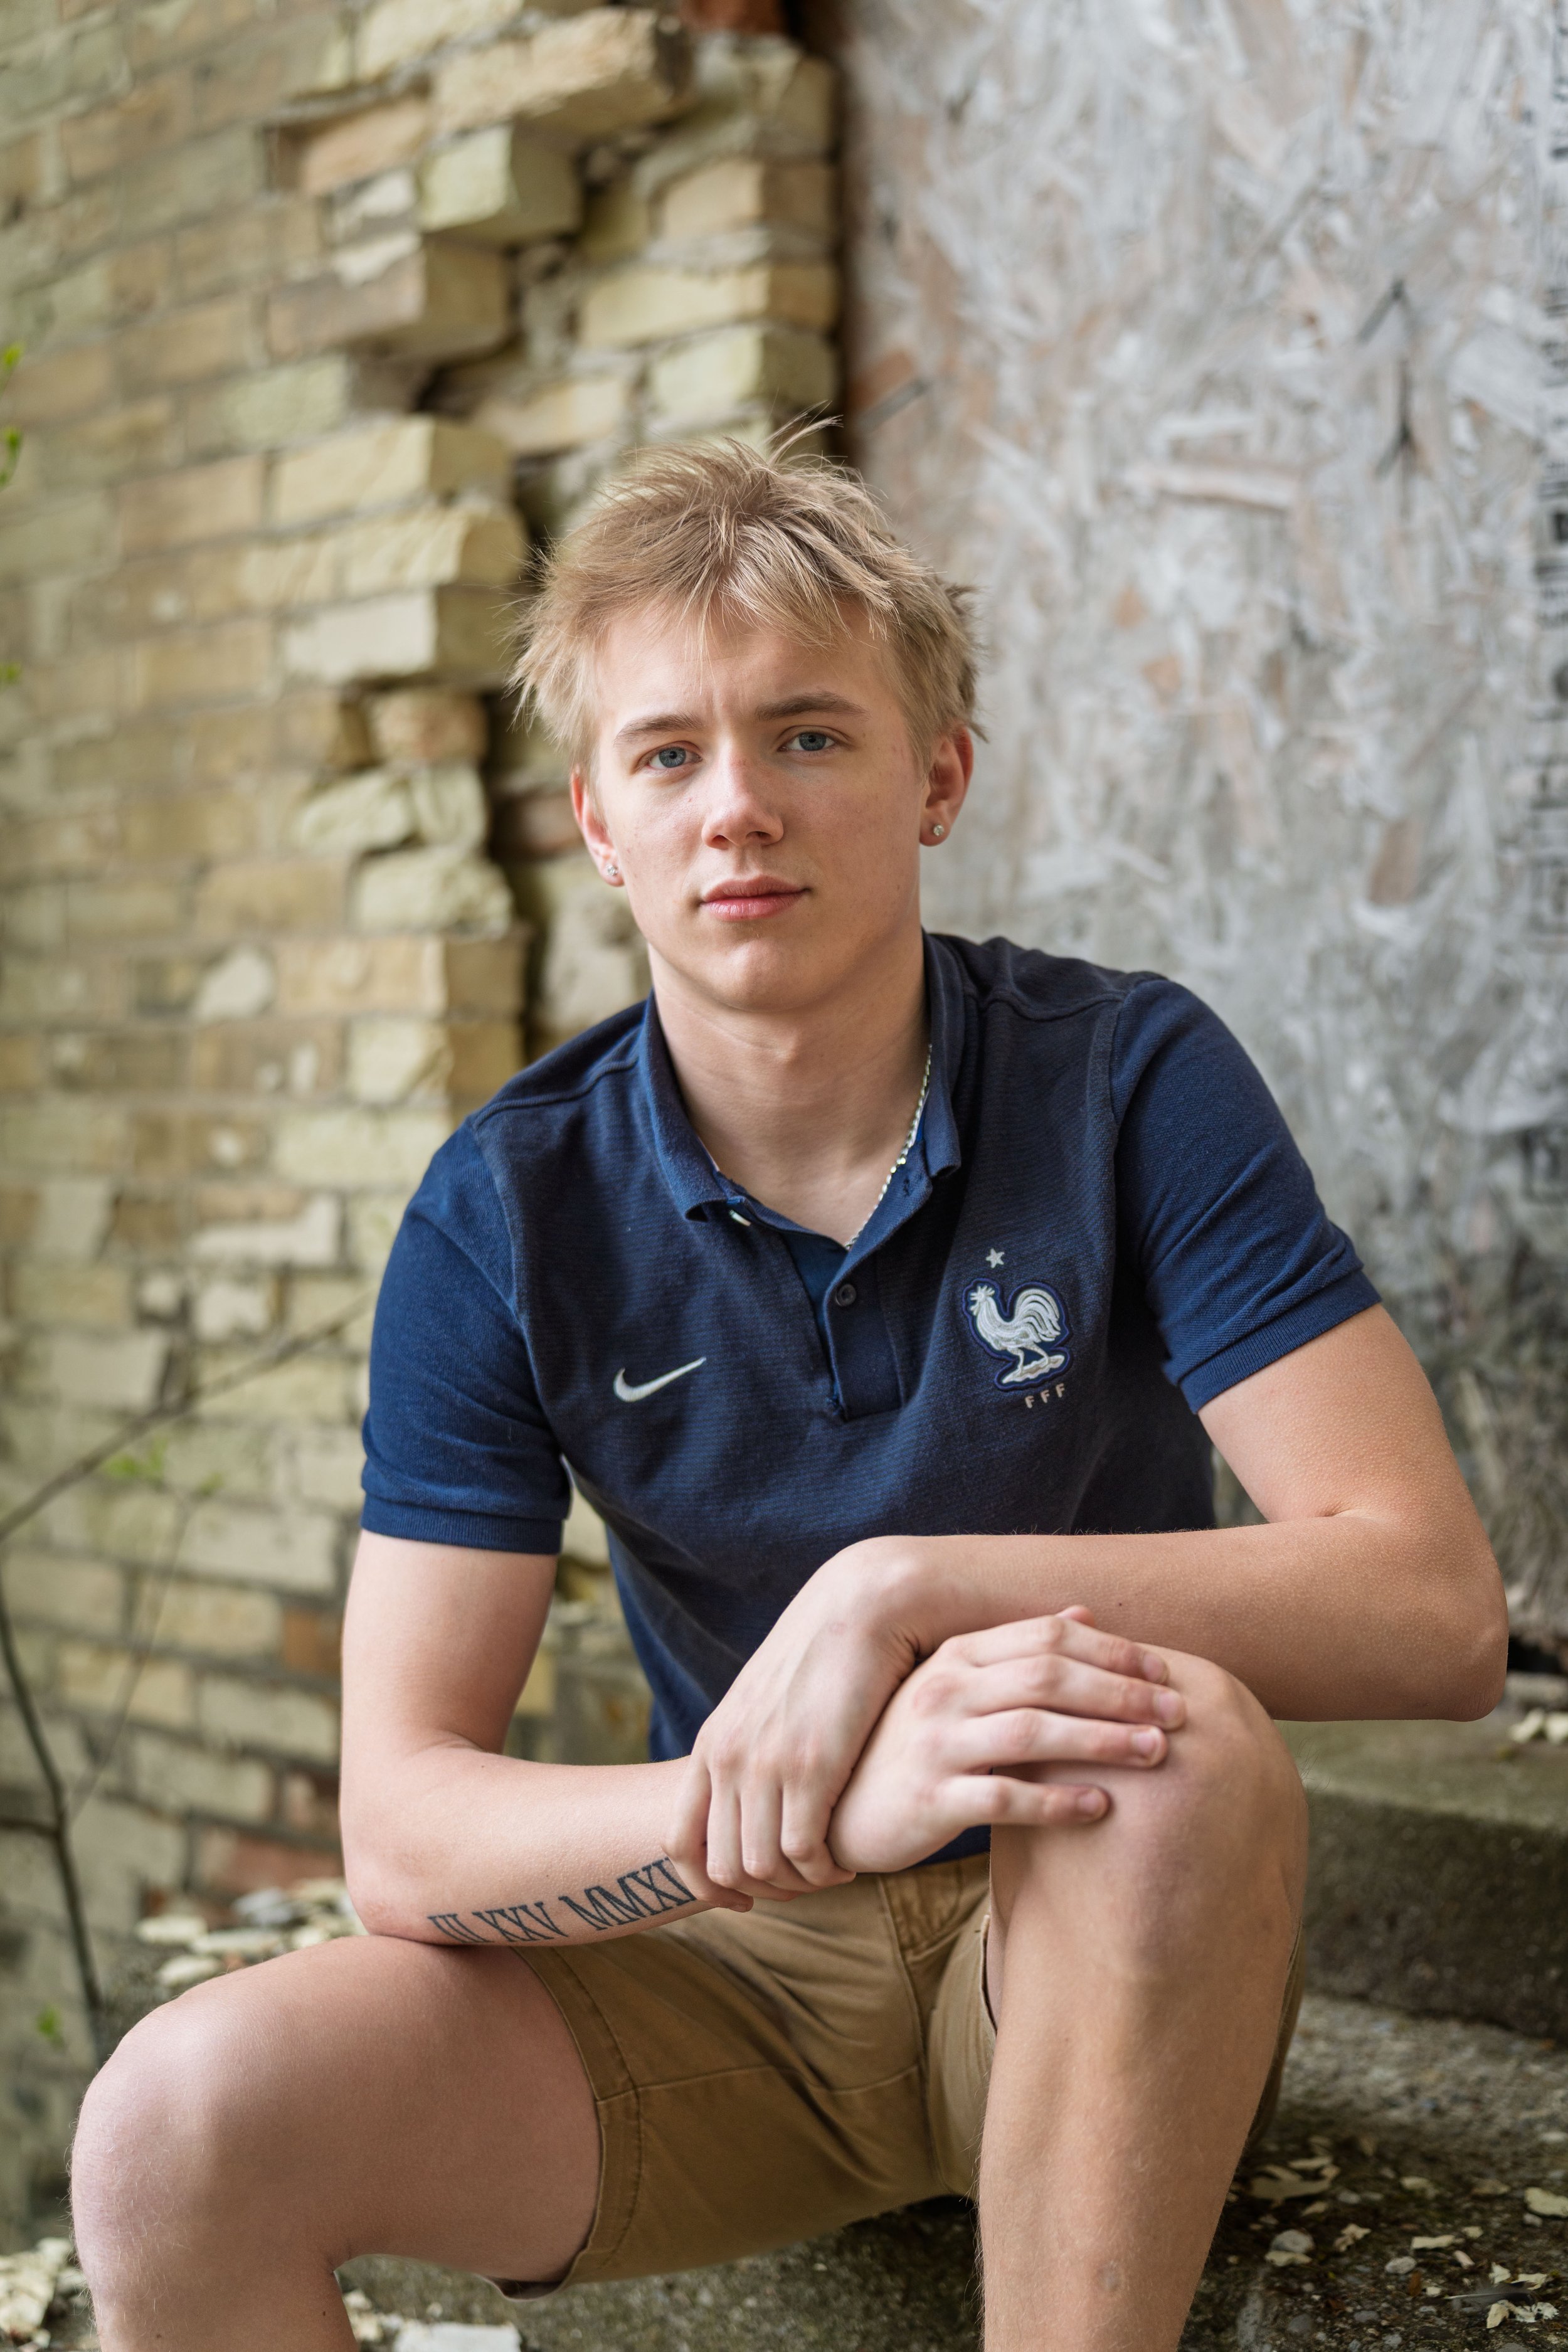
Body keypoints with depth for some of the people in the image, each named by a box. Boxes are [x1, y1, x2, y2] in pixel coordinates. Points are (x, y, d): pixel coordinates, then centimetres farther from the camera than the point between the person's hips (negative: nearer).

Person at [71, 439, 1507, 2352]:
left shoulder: (1129, 1083, -10)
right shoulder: (508, 1212, -7)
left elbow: (1435, 1607, -18)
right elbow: (401, 1829, -14)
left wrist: (900, 1591, -28)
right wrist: (828, 1808, -33)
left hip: (1105, 1979, 0)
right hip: (732, 1968, 1)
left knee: (1180, 1734, -35)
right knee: (178, 2125, -25)